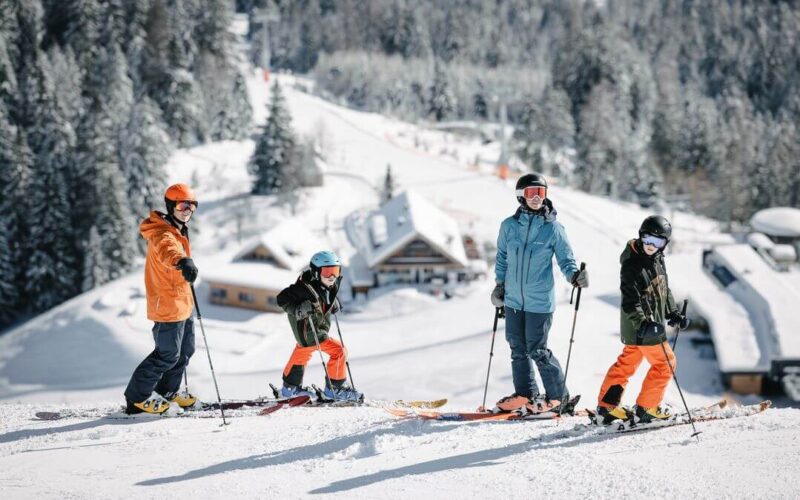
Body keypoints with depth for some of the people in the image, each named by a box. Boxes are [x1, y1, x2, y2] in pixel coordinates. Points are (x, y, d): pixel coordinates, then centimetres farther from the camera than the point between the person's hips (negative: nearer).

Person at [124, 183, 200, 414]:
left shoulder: (178, 231, 11)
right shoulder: (163, 234, -22)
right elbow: (167, 249, -48)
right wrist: (183, 262, -69)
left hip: (182, 304, 10)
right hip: (168, 305, -10)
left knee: (185, 350, 20)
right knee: (168, 354, -5)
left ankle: (168, 390, 38)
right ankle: (137, 397, 7)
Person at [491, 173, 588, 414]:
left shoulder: (553, 228, -7)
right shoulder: (509, 225, 2)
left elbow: (565, 259, -3)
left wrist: (575, 276, -22)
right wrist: (500, 284, 16)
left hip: (540, 301, -4)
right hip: (513, 298, 4)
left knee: (537, 350, -4)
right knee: (518, 347, 11)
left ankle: (557, 395, 10)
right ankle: (525, 393, 24)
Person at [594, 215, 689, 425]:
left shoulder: (657, 260, 7)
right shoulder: (632, 265, -21)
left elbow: (664, 289, 21)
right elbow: (630, 301, -27)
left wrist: (673, 313, 17)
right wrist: (643, 324, -37)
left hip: (652, 324, 9)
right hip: (640, 327, -9)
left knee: (627, 363, 14)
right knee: (664, 362, 0)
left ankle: (607, 406, 21)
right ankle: (647, 408, 10)